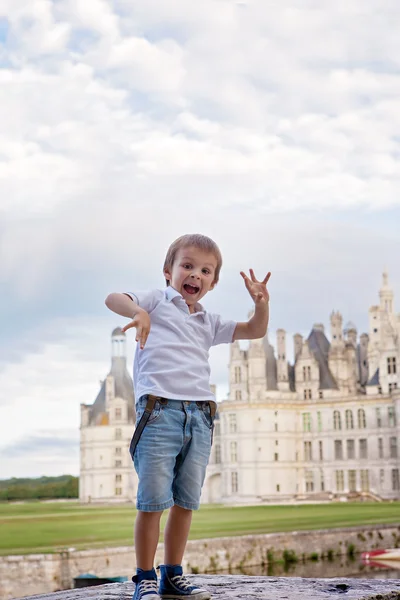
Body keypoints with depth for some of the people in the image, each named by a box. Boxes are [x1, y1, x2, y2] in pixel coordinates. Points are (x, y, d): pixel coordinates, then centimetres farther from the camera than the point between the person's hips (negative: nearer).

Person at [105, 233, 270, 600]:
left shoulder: (209, 323, 25)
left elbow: (255, 331, 25)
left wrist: (262, 303, 6)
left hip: (200, 416, 6)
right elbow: (113, 299, -2)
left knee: (186, 502, 9)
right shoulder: (157, 301, 11)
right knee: (153, 501, -6)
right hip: (160, 409, -6)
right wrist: (138, 311, -22)